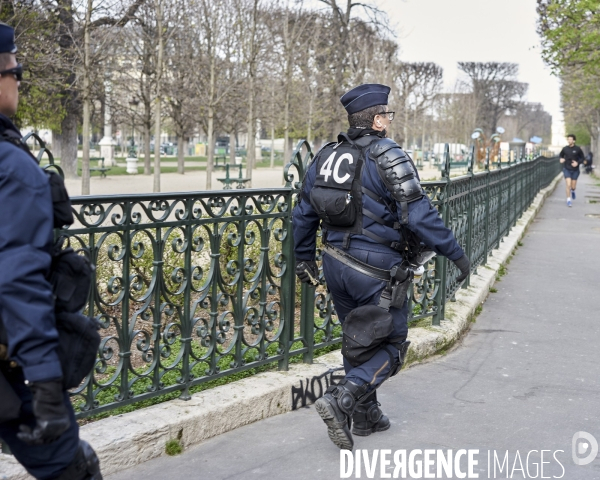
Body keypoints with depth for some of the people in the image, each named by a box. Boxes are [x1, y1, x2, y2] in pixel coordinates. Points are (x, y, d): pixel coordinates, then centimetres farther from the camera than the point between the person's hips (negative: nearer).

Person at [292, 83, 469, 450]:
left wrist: (304, 257, 27)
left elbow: (304, 213, 15)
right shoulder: (388, 157, -12)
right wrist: (455, 253, -11)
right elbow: (418, 214, -18)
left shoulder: (326, 156, 10)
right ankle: (342, 399, -11)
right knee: (391, 345, 5)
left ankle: (365, 414, 28)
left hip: (336, 264, 7)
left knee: (359, 341, 21)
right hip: (376, 271, -7)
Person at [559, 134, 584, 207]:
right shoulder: (565, 149, -3)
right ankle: (569, 200, -1)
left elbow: (582, 158, 1)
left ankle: (573, 191, 46)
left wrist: (577, 163, -17)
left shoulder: (578, 149, -8)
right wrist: (561, 159, -6)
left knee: (573, 186, 8)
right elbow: (561, 155, 16)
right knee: (568, 185, -13)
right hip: (567, 169, 0)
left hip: (575, 170, 0)